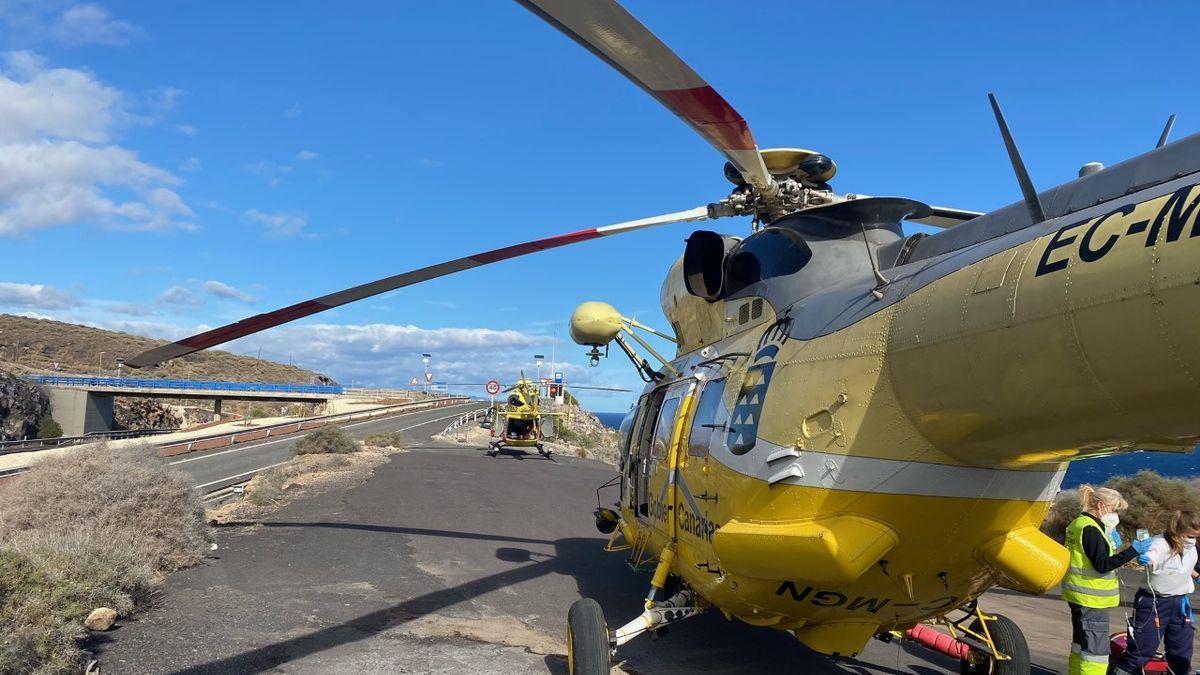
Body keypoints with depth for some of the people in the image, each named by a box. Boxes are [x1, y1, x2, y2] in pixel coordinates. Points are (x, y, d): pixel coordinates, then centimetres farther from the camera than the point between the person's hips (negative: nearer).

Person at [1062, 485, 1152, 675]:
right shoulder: (1090, 529, -19)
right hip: (1091, 598, -10)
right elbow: (1102, 565, -23)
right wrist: (1134, 551, -24)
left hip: (1081, 596, 10)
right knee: (1096, 651, -8)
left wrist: (1111, 542, 7)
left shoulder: (1078, 524, 13)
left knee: (1081, 645, 19)